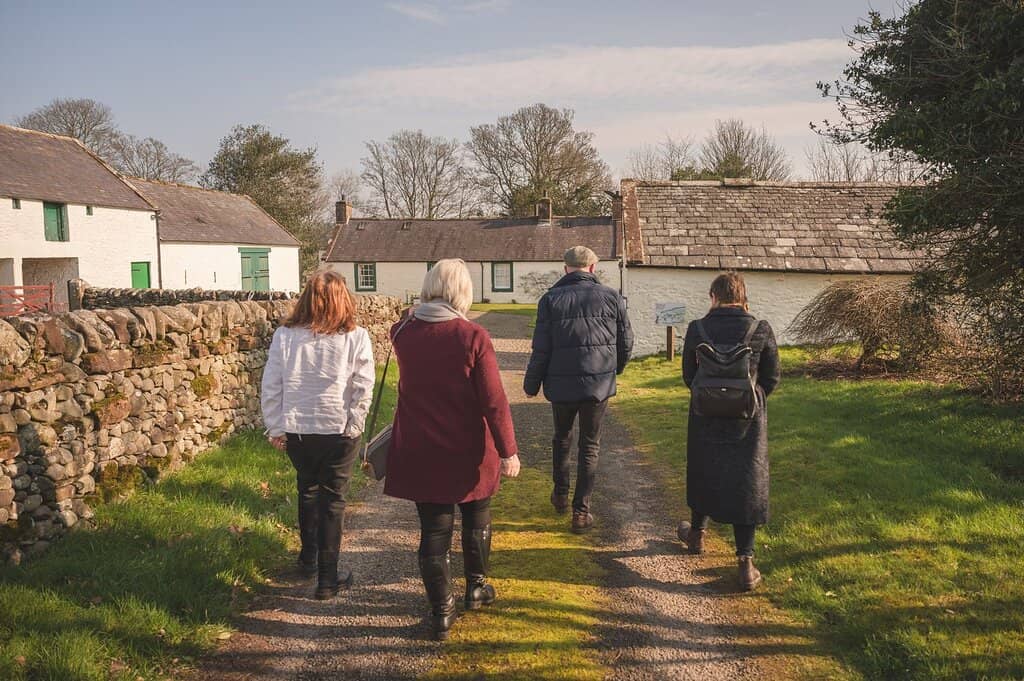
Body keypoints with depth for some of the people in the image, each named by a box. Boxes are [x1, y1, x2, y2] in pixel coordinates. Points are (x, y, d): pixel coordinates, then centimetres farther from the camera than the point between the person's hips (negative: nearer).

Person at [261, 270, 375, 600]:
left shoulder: (284, 335, -3)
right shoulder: (356, 337, -9)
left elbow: (271, 386, -1)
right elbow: (363, 388, -11)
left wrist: (276, 428, 8)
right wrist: (353, 426, 0)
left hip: (296, 430, 3)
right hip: (339, 430, -3)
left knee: (307, 489, 25)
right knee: (332, 499, 9)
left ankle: (308, 558, 41)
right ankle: (327, 578, 13)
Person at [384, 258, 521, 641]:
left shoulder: (403, 332, -4)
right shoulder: (473, 337, -16)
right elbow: (494, 401, -16)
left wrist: (419, 313, 21)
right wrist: (508, 451, -10)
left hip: (419, 451, 2)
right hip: (467, 451, -2)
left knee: (434, 529, 9)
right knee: (476, 518, 21)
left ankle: (441, 611, 14)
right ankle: (476, 587, 36)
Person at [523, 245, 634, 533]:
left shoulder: (551, 299, -5)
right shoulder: (611, 297, -2)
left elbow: (541, 350, -7)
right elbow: (626, 341, 5)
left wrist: (531, 385, 5)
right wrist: (615, 369, 23)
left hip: (561, 385, 0)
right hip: (599, 384, 0)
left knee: (562, 437, 23)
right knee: (589, 446, 10)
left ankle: (561, 495, 34)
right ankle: (581, 510, 9)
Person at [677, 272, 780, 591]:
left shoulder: (697, 330, -9)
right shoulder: (761, 331, -10)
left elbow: (688, 377, 0)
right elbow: (771, 379, -2)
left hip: (706, 418, 1)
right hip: (748, 420, -1)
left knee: (703, 473, 22)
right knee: (747, 483, 5)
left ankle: (697, 533, 43)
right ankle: (746, 561, 3)